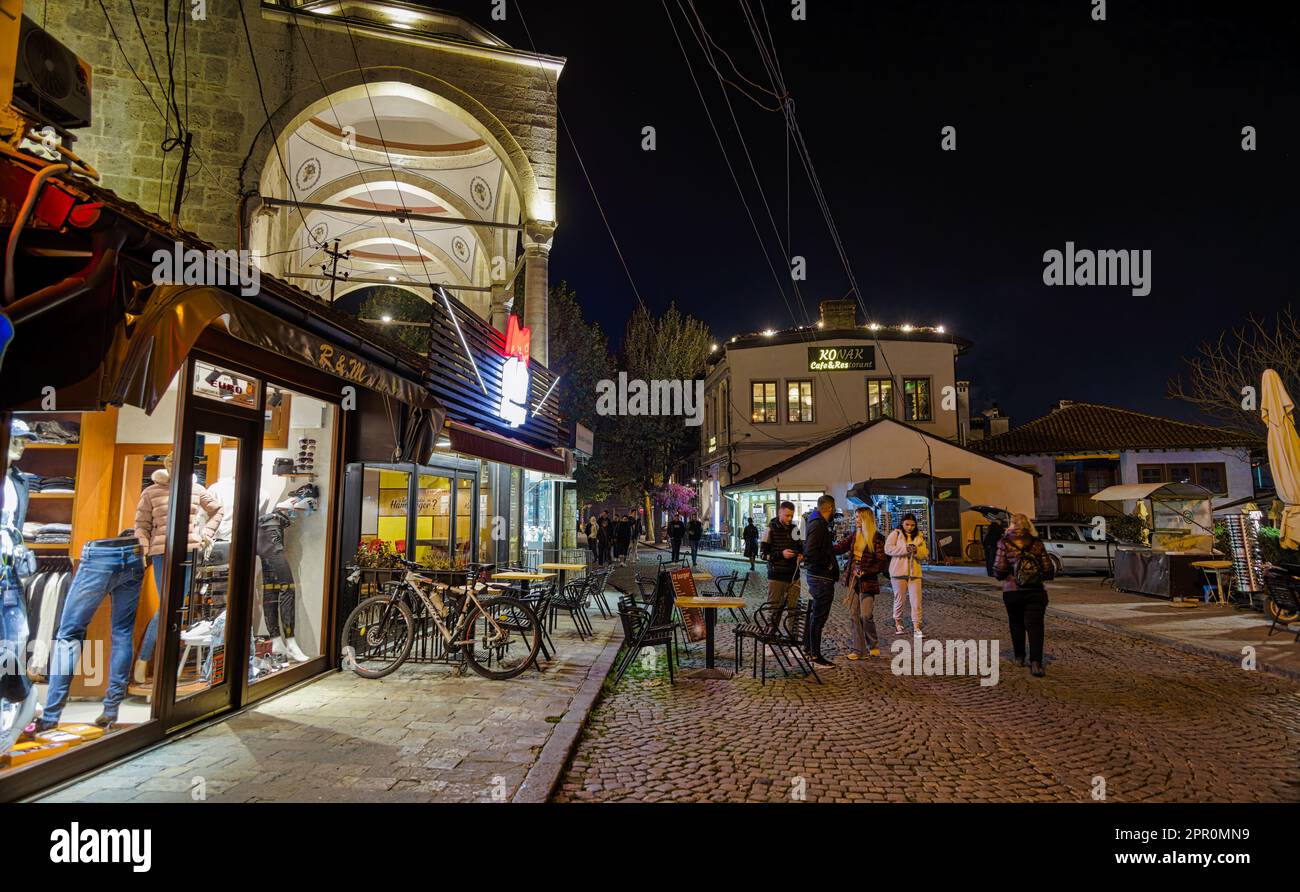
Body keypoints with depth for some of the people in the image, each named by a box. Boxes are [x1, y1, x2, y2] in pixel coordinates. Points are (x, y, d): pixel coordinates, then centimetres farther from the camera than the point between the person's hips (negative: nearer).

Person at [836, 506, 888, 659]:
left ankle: (873, 645, 18)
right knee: (854, 615, 5)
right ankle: (858, 649, 14)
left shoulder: (877, 538, -7)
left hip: (867, 580, -5)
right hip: (852, 579, 5)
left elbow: (883, 563, -8)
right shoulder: (854, 535, 10)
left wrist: (865, 571, -18)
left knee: (866, 615, -8)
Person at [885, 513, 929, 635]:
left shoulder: (919, 537, 11)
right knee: (899, 599, 7)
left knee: (916, 601, -3)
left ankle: (916, 626, 2)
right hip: (899, 571, -3)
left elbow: (925, 554, 7)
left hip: (914, 572, 3)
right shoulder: (895, 534, 0)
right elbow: (888, 548, -13)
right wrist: (905, 549, -21)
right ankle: (898, 622, 25)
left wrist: (916, 550, -15)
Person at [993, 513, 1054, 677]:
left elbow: (999, 570, -10)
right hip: (1036, 591, 0)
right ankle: (1035, 661, -16)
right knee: (1035, 626, -2)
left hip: (1012, 591, 0)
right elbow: (1048, 571, 1)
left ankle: (1019, 657, 25)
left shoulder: (1005, 543, -3)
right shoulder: (1037, 543, 1)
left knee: (1016, 623, 17)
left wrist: (1000, 576, 12)